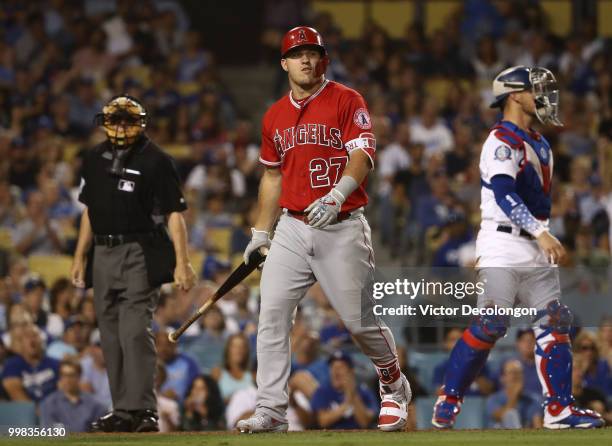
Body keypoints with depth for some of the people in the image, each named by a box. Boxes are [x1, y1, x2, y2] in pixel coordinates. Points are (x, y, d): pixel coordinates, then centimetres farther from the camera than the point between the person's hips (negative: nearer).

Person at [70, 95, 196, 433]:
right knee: (111, 335, 8)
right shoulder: (95, 159, 13)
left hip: (140, 255, -6)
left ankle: (141, 410, -16)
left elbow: (173, 214, -7)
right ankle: (122, 412, 14)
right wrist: (80, 257, 18)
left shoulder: (156, 161, -5)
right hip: (103, 254, 6)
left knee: (135, 331, -15)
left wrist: (182, 262, -15)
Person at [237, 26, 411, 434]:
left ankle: (394, 388, 25)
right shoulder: (275, 117, 14)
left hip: (341, 229, -5)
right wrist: (261, 232, 20)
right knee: (272, 315, -9)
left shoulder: (346, 101, -2)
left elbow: (363, 154, -15)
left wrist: (338, 194, -32)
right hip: (292, 229, 5)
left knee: (361, 320, -2)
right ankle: (271, 411, -9)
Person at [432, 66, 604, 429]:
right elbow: (504, 194, -24)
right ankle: (449, 400, -5)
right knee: (491, 324, -15)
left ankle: (559, 408, 3)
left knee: (554, 322, 1)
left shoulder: (539, 145, 18)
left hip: (537, 253, 8)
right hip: (503, 248, -8)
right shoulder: (502, 141, -10)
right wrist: (541, 232, -32)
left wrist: (548, 241, 18)